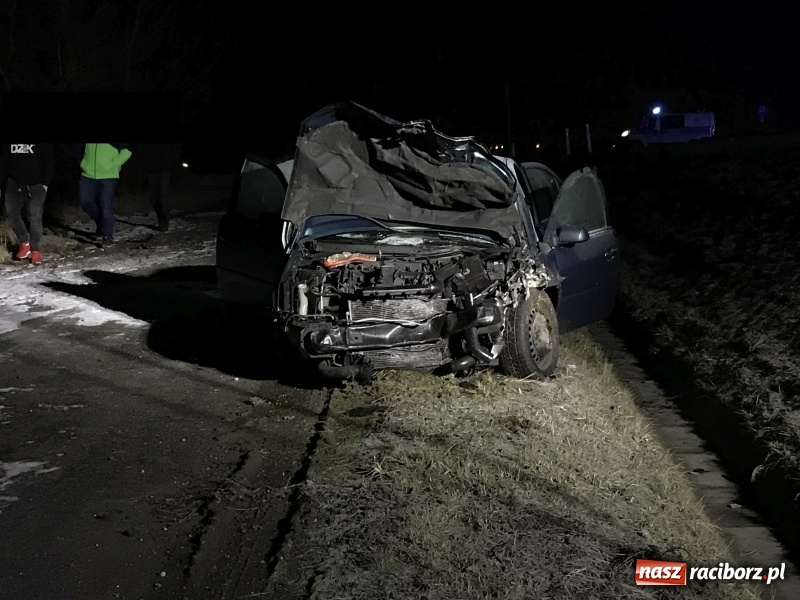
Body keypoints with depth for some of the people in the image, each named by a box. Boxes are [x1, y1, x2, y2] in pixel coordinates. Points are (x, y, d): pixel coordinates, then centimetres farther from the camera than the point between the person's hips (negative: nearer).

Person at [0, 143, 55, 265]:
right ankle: (24, 243, 10)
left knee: (35, 217, -7)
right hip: (14, 182, 4)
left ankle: (36, 250, -3)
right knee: (11, 212, -6)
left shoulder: (45, 145, -4)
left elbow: (49, 161, -3)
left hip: (35, 183, -4)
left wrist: (45, 183, -11)